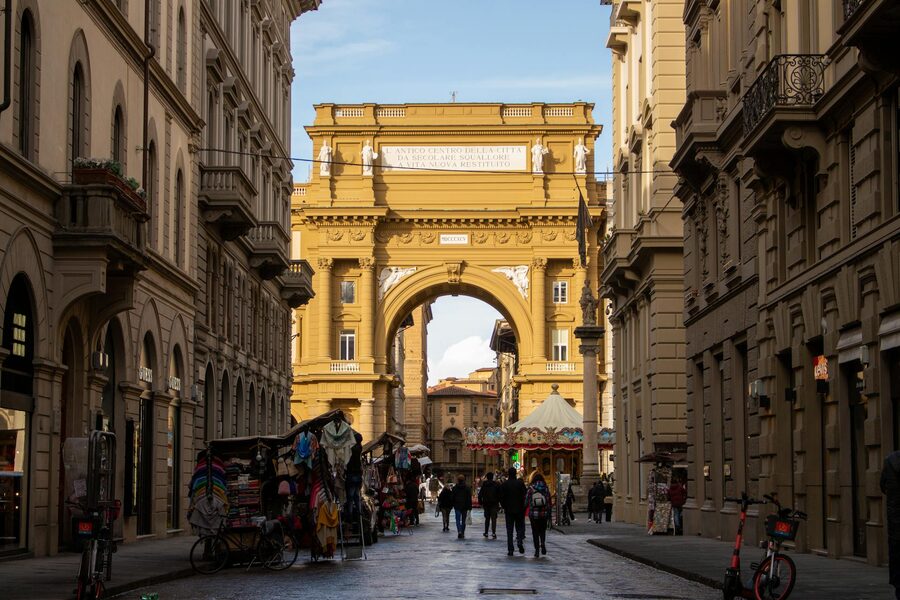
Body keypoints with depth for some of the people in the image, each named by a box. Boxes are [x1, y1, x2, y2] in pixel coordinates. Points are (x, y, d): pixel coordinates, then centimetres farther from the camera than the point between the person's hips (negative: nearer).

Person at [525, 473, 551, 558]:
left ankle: (537, 550, 1)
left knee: (535, 532, 6)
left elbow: (526, 501, -2)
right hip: (544, 513, 1)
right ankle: (543, 543, -6)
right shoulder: (546, 488, 0)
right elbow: (549, 502, 1)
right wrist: (549, 514, 7)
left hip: (533, 513, -1)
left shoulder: (530, 488, -3)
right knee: (542, 530, 18)